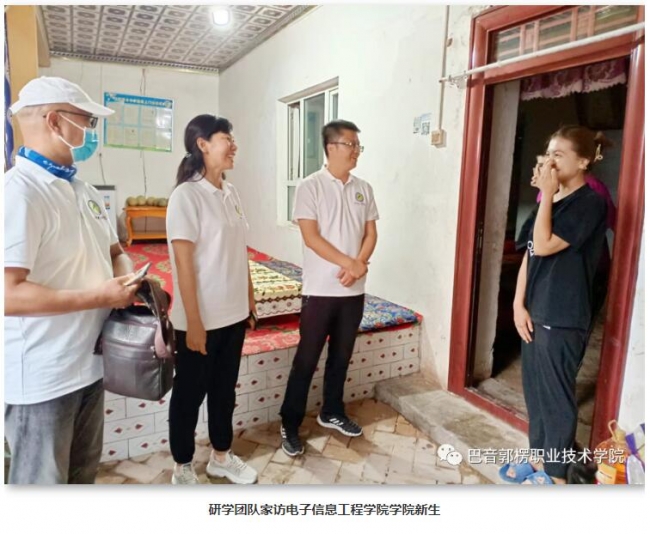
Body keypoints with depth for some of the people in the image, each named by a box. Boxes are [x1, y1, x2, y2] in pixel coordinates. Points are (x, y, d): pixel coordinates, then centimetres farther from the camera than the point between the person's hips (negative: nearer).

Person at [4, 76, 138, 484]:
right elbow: (9, 294, -27)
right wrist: (100, 297, -22)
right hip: (42, 379, -8)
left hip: (90, 364, 8)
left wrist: (127, 278, -4)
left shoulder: (84, 191, 9)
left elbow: (114, 252, 19)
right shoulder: (18, 192, -20)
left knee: (84, 474, 24)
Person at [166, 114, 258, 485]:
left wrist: (250, 297, 14)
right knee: (190, 392, 11)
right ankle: (183, 467, 32)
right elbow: (183, 263, -18)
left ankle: (222, 456, 39)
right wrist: (193, 322, -18)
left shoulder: (231, 193, 7)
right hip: (201, 317, -7)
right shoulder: (186, 195, -15)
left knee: (225, 387, 19)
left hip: (234, 313, 7)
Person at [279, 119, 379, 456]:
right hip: (320, 289, -5)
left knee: (341, 355, 16)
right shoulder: (310, 187, -7)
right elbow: (311, 237, -14)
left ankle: (332, 413, 35)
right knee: (306, 359, 4)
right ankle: (290, 424, 19)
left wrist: (359, 265, -11)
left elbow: (371, 233, 7)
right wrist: (350, 263, -17)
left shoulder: (363, 189, 9)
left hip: (354, 289, 5)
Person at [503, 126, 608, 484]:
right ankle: (538, 458, 34)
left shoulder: (590, 202, -12)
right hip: (535, 312, 8)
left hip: (563, 318, -8)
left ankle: (556, 474, 22)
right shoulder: (552, 201, 13)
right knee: (534, 390, 17)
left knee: (557, 395, 4)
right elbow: (529, 253, 9)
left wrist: (547, 195, -15)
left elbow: (545, 246, -21)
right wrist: (519, 304, 3)